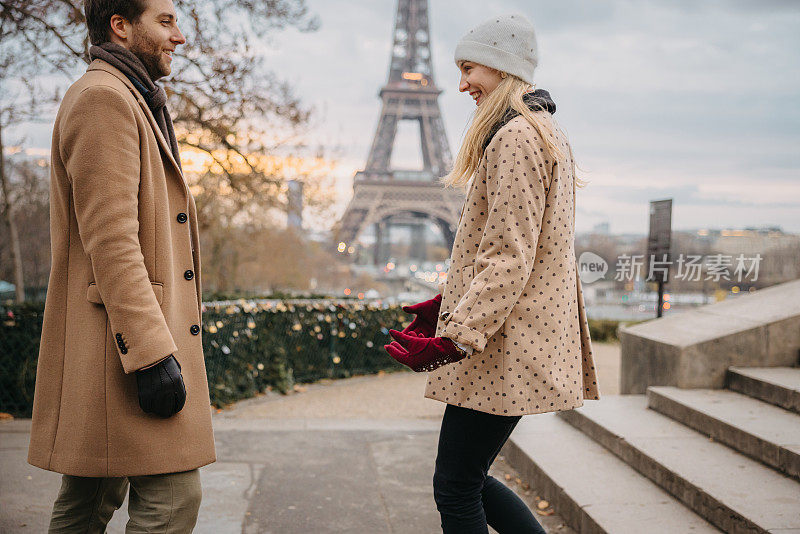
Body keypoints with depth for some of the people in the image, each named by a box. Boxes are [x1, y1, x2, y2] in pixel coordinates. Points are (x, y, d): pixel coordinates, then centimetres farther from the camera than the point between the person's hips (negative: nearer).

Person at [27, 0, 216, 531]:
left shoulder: (126, 102, 24)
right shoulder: (101, 97, -10)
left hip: (116, 345, 11)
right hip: (128, 339, -11)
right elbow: (109, 240, -20)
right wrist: (153, 354, -24)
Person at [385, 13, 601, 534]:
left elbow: (509, 257, -22)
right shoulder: (545, 133, 19)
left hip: (505, 349, -11)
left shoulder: (514, 138, -14)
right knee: (469, 478, 17)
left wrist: (457, 336, -26)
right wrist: (449, 304, 24)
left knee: (456, 489, -1)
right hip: (513, 346, 11)